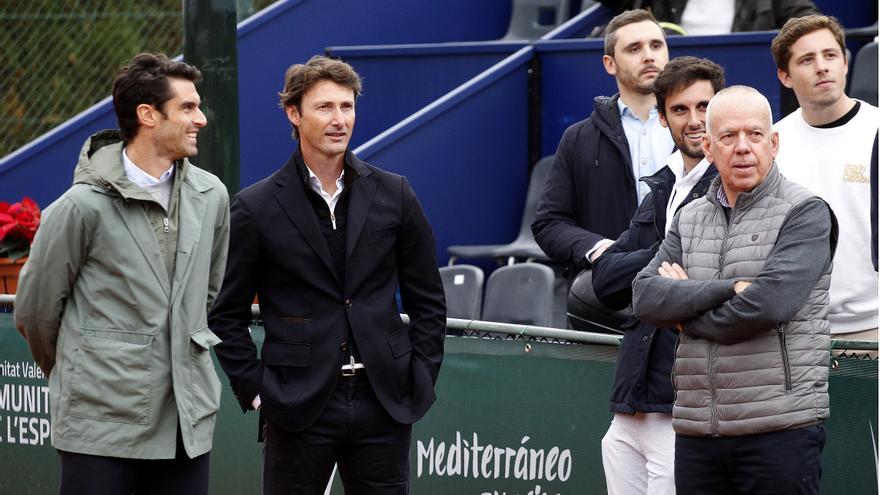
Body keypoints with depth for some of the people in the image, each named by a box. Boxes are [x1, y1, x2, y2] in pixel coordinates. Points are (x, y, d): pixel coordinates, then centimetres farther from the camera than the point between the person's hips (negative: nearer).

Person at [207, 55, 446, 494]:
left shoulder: (393, 195, 7)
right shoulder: (256, 208, 0)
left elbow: (428, 301, 12)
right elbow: (227, 314, 5)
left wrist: (420, 379, 4)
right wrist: (255, 391, -3)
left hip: (384, 404, 2)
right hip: (299, 408, -2)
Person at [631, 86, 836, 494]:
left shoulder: (805, 213, -2)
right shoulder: (689, 219, 16)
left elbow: (769, 303, -16)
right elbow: (644, 296, 1)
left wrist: (684, 314, -2)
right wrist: (729, 288, -13)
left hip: (779, 428, -5)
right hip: (696, 430, 5)